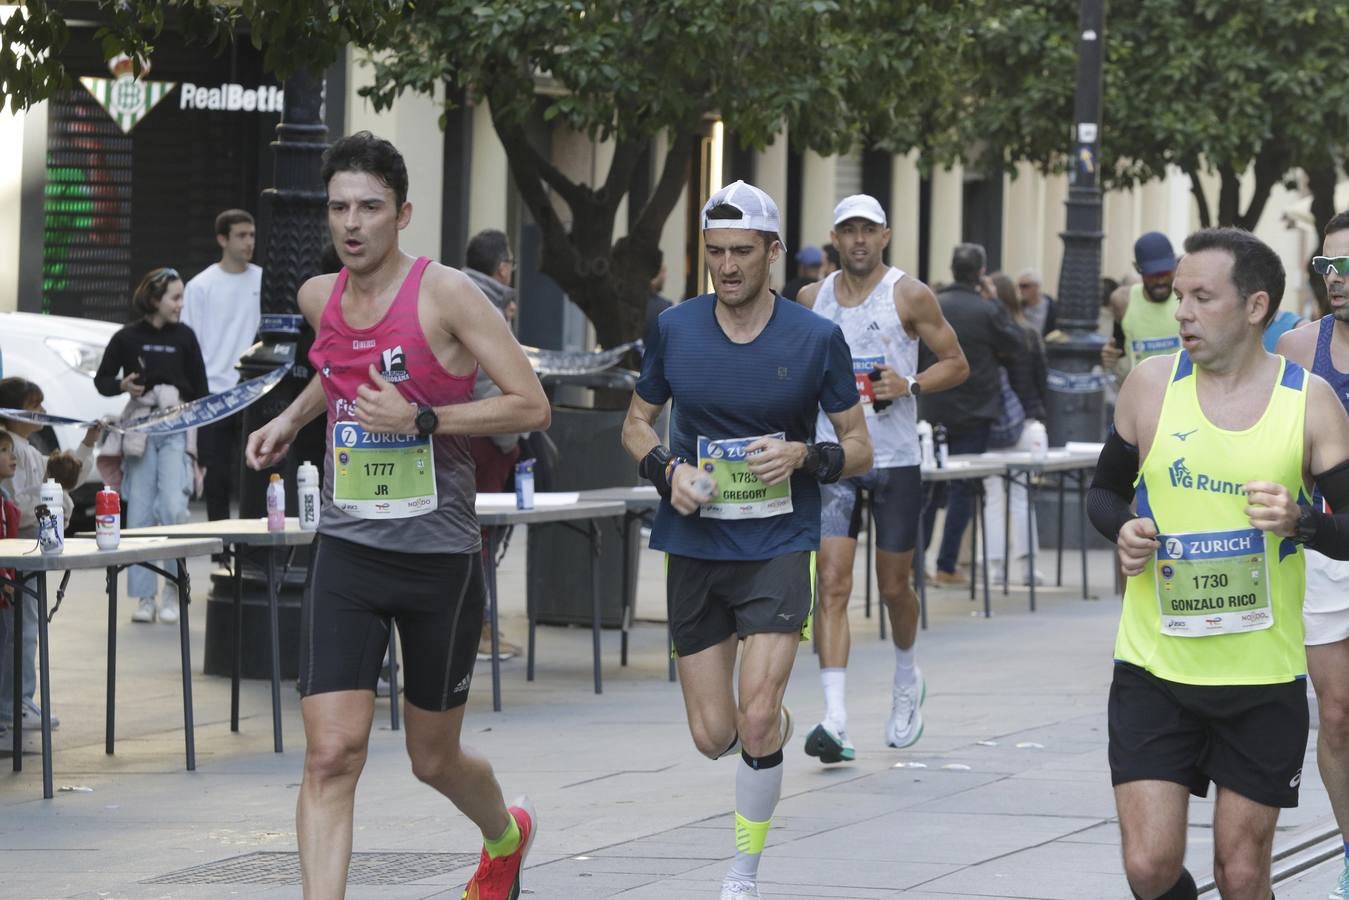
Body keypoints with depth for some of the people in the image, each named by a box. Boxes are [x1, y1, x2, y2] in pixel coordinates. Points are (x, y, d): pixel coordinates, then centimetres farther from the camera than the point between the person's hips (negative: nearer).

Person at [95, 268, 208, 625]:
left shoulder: (184, 337, 4)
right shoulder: (127, 338, 1)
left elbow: (200, 388, 8)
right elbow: (102, 380, 10)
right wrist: (124, 385, -12)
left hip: (177, 428, 0)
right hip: (140, 429, 0)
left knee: (173, 508, -14)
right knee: (140, 513, 0)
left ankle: (173, 588, 1)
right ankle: (144, 597, 8)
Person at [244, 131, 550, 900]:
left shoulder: (446, 294, -12)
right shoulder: (320, 297, 5)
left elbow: (532, 405, -15)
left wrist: (421, 418, -23)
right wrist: (291, 419, 14)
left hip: (440, 555, -3)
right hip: (348, 550, 3)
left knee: (435, 759, 14)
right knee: (332, 756, -13)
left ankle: (507, 835, 48)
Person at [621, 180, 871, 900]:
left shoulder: (816, 339, -5)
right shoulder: (673, 330, 1)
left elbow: (858, 448, 3)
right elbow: (637, 422, 14)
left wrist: (804, 457, -18)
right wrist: (667, 469, -7)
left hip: (779, 544, -2)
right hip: (695, 546, 3)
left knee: (756, 720, -16)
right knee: (713, 735, 3)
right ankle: (776, 725, 41)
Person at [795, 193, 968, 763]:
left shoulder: (909, 297, -3)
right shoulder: (813, 299, 8)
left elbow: (957, 364, 0)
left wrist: (909, 385, -16)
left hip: (896, 459, -2)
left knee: (894, 585, 9)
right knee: (833, 583, -12)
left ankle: (907, 681, 41)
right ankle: (835, 721, -19)